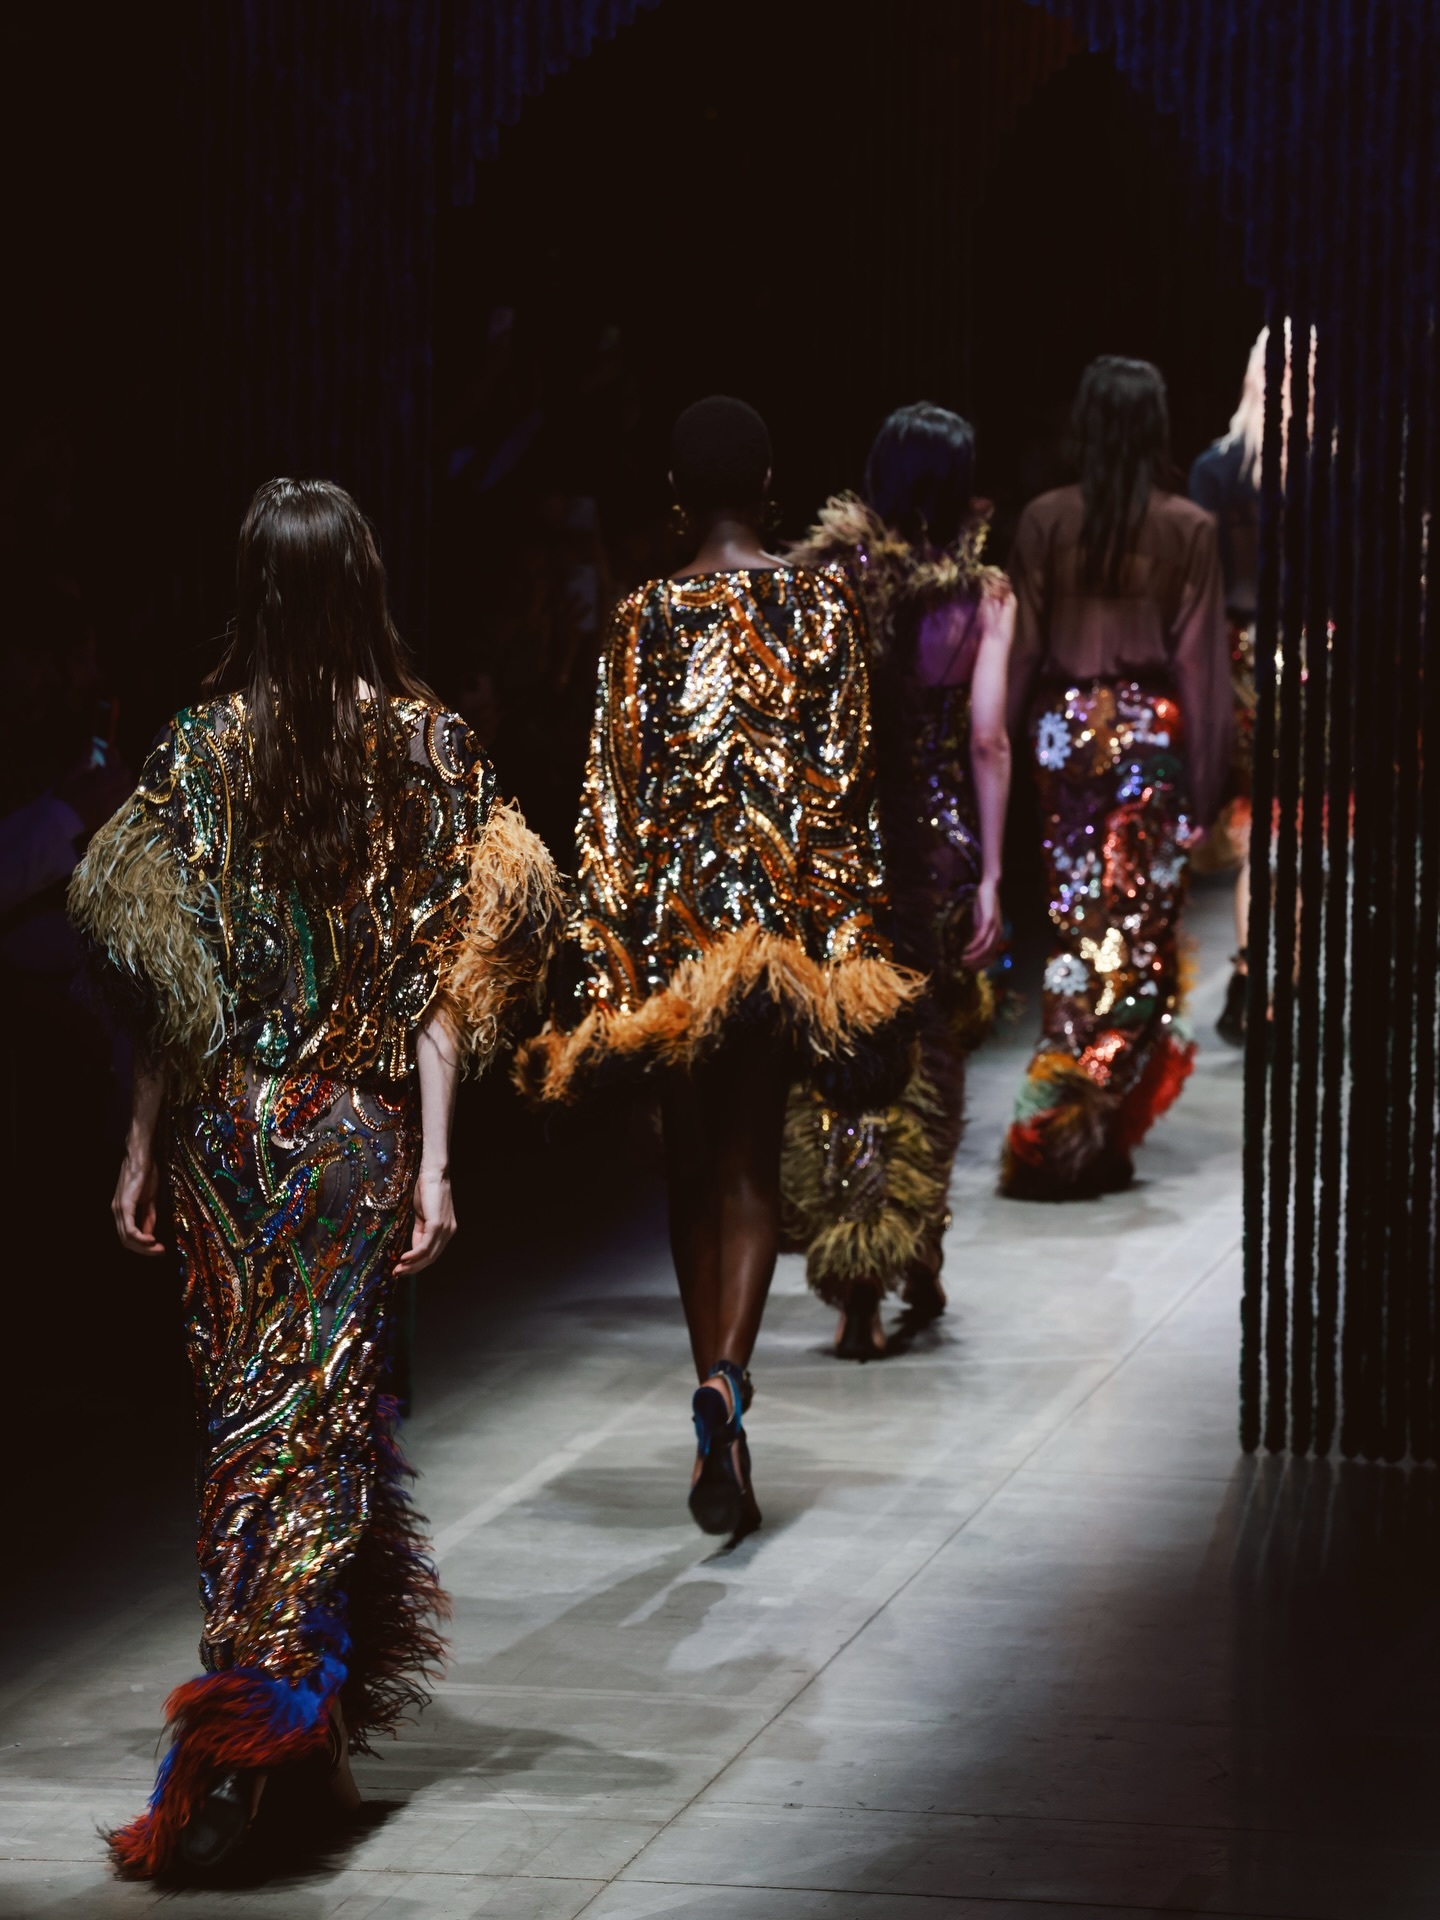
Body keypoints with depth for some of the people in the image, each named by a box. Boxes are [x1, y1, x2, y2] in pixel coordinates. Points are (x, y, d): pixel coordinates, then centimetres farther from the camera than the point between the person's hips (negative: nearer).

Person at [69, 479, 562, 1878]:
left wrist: (143, 1148, 5)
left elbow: (168, 977, -3)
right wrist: (433, 1158, -5)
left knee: (245, 1401, 13)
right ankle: (264, 1723, -5)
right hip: (360, 1128, 0)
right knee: (321, 1400, 4)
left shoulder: (204, 747, -4)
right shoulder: (429, 744, -4)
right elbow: (443, 975, -7)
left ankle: (267, 1722, 22)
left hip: (229, 1122, 1)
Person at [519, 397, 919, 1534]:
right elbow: (851, 780, -1)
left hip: (672, 907, 0)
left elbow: (616, 797, -4)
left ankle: (718, 1438, 18)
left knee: (693, 1166, 13)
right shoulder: (828, 601, -1)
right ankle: (727, 1379, -20)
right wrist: (859, 931, 6)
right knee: (753, 1164, 5)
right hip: (788, 903, 0)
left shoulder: (644, 618, -3)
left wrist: (605, 960, -1)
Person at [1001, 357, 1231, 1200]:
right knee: (1137, 934, 3)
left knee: (1076, 918, 14)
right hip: (1151, 732, -3)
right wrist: (1208, 778, 1)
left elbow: (1024, 646, 2)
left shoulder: (1044, 521, -2)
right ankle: (1076, 1130, -2)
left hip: (1064, 725, 3)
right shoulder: (1188, 528, -7)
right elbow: (1200, 657, -5)